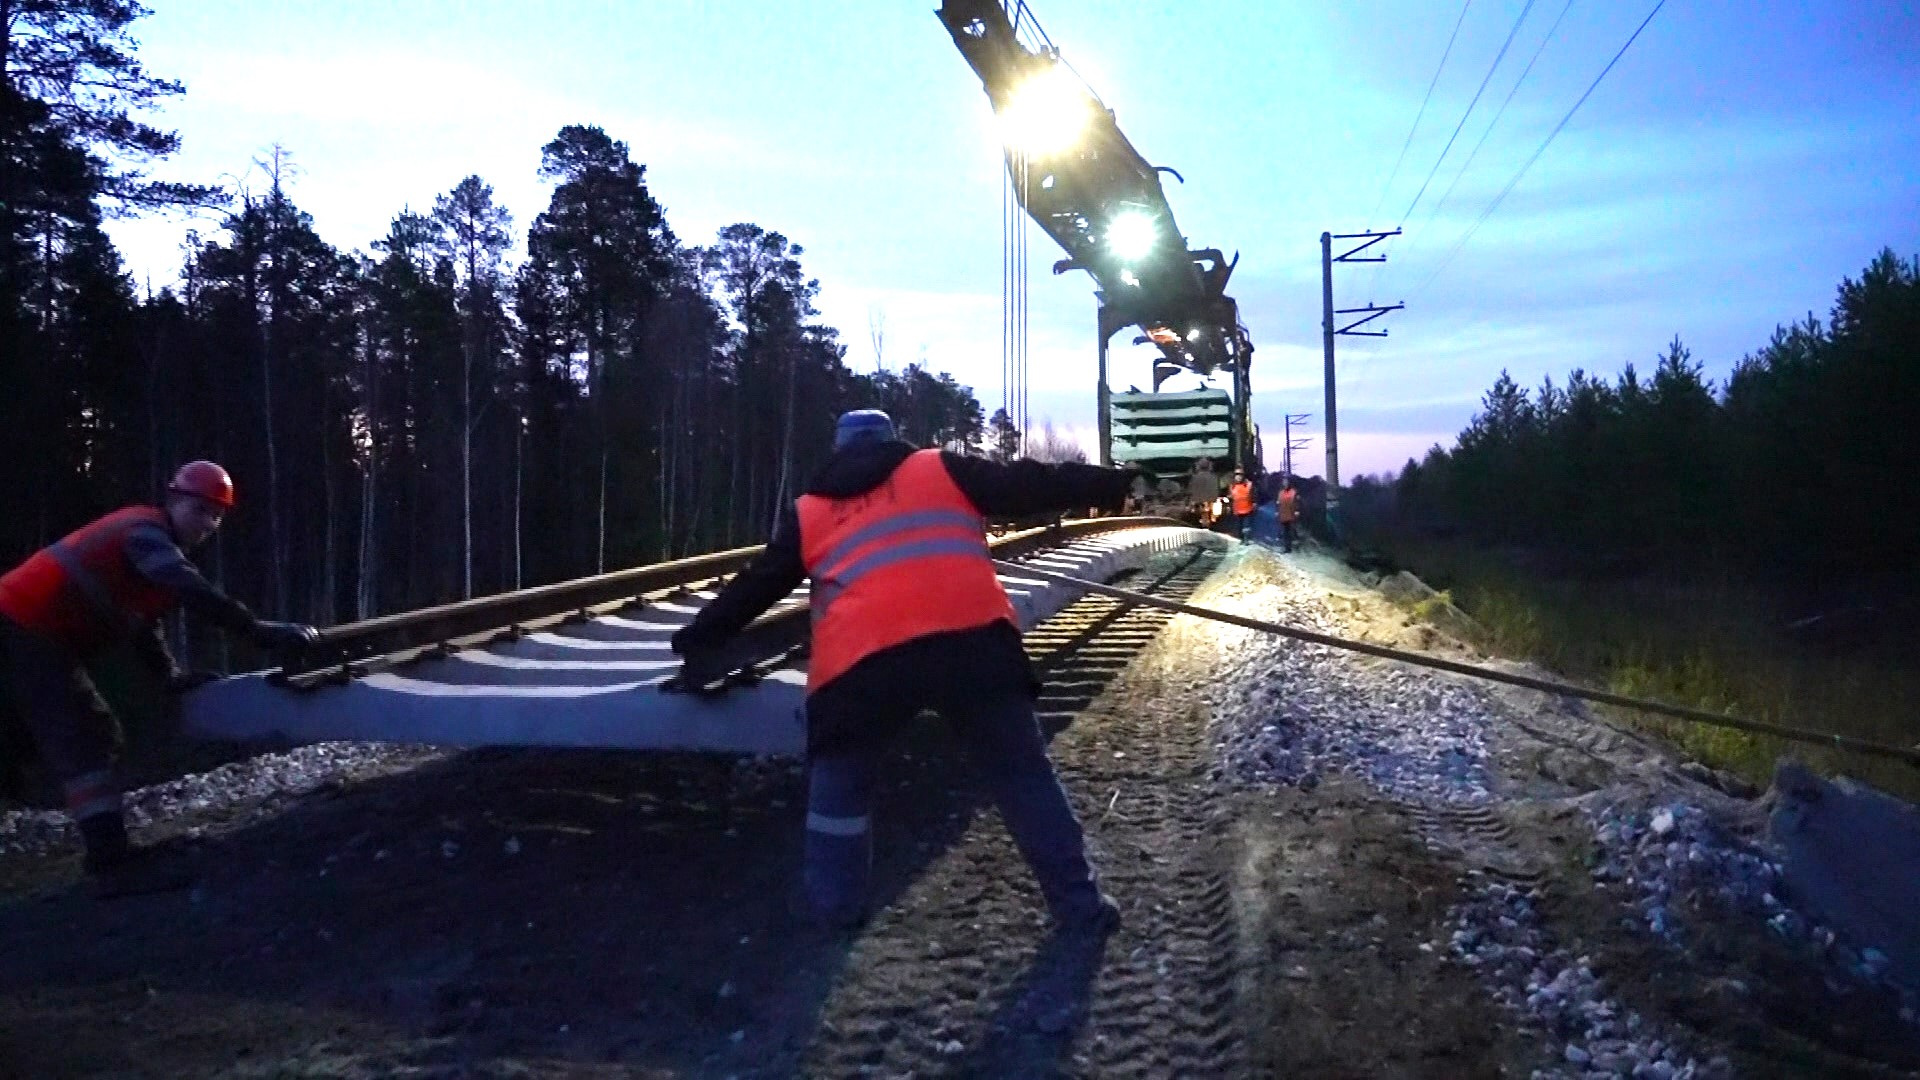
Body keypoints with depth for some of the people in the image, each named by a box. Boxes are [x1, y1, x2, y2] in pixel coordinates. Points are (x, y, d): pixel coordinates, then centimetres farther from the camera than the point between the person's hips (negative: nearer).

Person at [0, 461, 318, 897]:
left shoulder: (154, 542, 17)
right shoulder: (145, 532, -16)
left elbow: (140, 618, 23)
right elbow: (193, 593, -32)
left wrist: (171, 676, 15)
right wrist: (260, 631, -36)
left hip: (40, 629, 11)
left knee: (93, 730, 15)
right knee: (78, 741, -17)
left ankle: (109, 852, 20)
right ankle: (112, 863, -22)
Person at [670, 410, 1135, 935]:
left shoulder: (807, 513, 25)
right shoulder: (941, 470, 21)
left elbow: (755, 585, 28)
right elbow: (1028, 486, 16)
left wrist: (696, 641, 38)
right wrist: (1116, 483, 22)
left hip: (863, 660, 0)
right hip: (971, 640, 0)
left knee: (840, 779, 25)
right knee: (1022, 771, 13)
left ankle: (831, 905, 25)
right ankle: (1079, 903, 16)